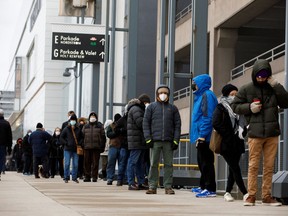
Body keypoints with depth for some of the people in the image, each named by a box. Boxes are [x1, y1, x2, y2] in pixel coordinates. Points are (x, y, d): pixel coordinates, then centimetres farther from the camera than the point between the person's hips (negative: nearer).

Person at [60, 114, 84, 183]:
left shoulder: (78, 129, 6)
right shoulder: (66, 129, -1)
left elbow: (82, 137, 16)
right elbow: (61, 138, 2)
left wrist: (79, 143, 0)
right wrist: (66, 143, -8)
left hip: (76, 149, 3)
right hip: (67, 149, -2)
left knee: (75, 164, 5)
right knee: (67, 164, -3)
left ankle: (74, 177, 14)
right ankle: (66, 178, 6)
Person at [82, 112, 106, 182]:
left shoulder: (100, 126, 8)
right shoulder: (85, 126, 15)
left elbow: (103, 136, 5)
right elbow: (82, 136, 14)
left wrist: (102, 146, -2)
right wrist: (82, 146, 5)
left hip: (96, 147, -2)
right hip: (87, 147, 2)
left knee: (95, 162, -2)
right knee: (87, 162, 2)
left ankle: (94, 176, 2)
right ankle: (87, 176, 7)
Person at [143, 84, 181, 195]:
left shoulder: (173, 108, 13)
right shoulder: (151, 107, 10)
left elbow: (177, 125, 10)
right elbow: (146, 123, 6)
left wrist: (176, 140, -1)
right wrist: (148, 139, -4)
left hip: (169, 141, 1)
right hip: (155, 140, -1)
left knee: (169, 164, 1)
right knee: (153, 164, 0)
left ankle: (168, 186, 4)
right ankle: (152, 186, 4)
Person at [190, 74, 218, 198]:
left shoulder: (207, 95, -11)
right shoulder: (200, 96, 19)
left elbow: (208, 117, -19)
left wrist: (202, 135, -23)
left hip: (204, 137, -10)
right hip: (201, 136, 10)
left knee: (206, 162, -9)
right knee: (202, 162, 16)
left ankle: (210, 189, -8)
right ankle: (203, 186, 25)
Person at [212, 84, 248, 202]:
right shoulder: (220, 108, -2)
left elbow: (244, 122, 20)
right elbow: (216, 124, -14)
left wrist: (242, 132, -1)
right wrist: (229, 135, -14)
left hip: (237, 144, 6)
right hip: (226, 144, -6)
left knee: (233, 169, 6)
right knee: (235, 169, -9)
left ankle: (228, 192, 14)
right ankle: (245, 193, -11)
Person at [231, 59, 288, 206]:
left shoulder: (273, 88, 6)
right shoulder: (246, 89, 3)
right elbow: (235, 106, 8)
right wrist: (249, 107, -9)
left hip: (272, 133, 2)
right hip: (255, 133, -2)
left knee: (269, 166, 5)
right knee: (253, 165, 0)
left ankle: (267, 196, 12)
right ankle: (251, 196, 5)